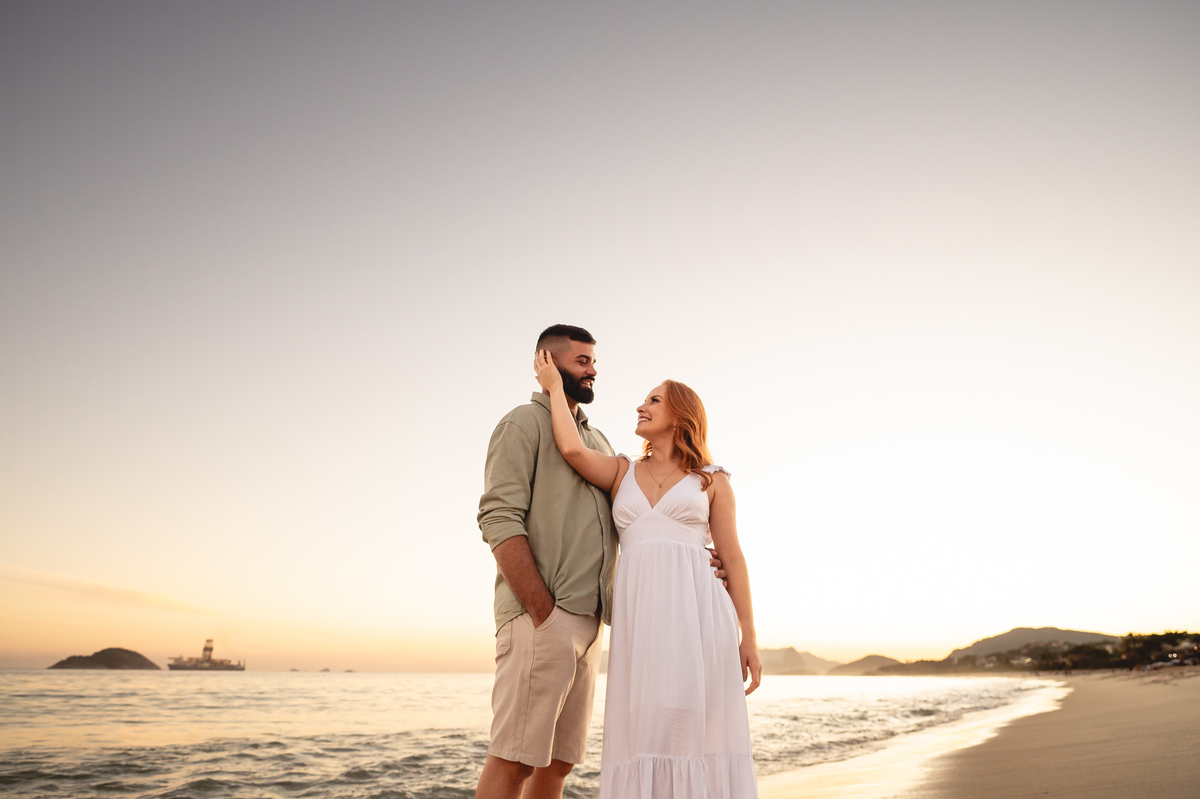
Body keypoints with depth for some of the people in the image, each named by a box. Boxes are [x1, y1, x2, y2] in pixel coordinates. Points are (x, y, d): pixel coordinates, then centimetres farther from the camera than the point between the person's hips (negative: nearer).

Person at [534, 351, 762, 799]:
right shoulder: (621, 472, 17)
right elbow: (573, 449, -3)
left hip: (696, 614, -1)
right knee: (645, 737, -1)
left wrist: (748, 638, 3)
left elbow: (733, 560, 8)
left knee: (697, 735, -3)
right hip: (638, 618, 2)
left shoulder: (712, 480, 12)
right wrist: (555, 387, 10)